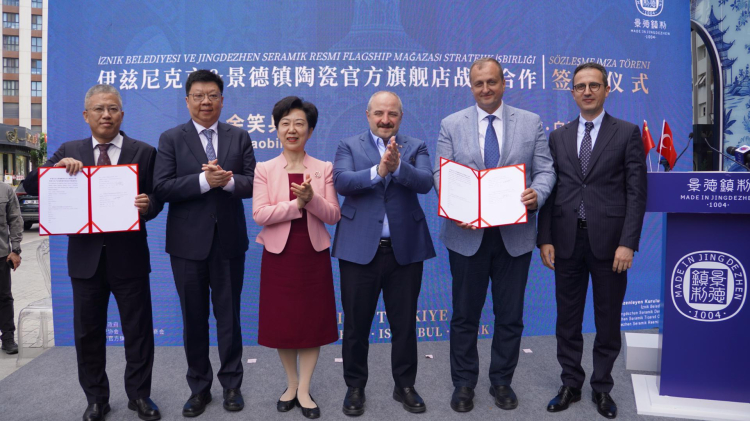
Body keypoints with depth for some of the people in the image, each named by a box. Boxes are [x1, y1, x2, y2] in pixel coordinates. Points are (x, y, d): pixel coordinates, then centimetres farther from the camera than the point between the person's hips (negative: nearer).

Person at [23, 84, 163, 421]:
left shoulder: (143, 152, 2)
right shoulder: (69, 151, 7)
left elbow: (156, 198, 0)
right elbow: (31, 186, 2)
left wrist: (147, 205, -24)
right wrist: (58, 166, -16)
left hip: (128, 256, -2)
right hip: (85, 257, 2)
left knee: (138, 330, 7)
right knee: (87, 332, 12)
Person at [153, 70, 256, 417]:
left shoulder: (239, 137, 5)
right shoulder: (171, 139, 1)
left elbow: (253, 183, -3)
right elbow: (161, 188, -10)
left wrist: (228, 181, -22)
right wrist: (204, 181, -21)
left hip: (229, 241, 1)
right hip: (188, 242, 0)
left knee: (229, 315, 10)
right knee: (193, 318, 11)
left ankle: (231, 384, 25)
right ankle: (199, 388, 26)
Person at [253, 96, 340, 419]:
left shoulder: (324, 169, 3)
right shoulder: (264, 169, 1)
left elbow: (333, 216, -4)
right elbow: (259, 215, -11)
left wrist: (311, 198, -21)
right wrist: (296, 203, -20)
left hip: (313, 255, 0)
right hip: (279, 255, 0)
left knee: (313, 320, 5)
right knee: (281, 321, 8)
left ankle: (304, 389, 19)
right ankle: (291, 383, 28)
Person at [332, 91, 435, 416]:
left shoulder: (416, 147, 8)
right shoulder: (349, 146, 6)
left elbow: (425, 182, -10)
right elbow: (341, 182, -13)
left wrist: (398, 166, -28)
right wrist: (378, 171, -26)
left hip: (406, 249, 1)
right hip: (359, 249, -1)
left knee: (404, 324, 11)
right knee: (356, 324, 8)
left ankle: (405, 386, 29)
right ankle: (355, 387, 26)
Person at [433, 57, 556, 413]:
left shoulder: (531, 123, 5)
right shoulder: (451, 125, 4)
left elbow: (544, 170, 2)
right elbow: (441, 175, -1)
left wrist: (537, 193, -20)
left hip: (515, 234, 1)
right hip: (467, 233, 0)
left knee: (510, 315, 11)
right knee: (465, 314, 10)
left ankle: (502, 382, 29)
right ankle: (464, 383, 26)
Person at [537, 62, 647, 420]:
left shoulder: (627, 133, 2)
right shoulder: (558, 136, 9)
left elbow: (636, 192, -4)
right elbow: (549, 190, 6)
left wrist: (627, 243, -12)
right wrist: (545, 239, -1)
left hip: (608, 240, -2)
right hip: (567, 240, 2)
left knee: (608, 320, 9)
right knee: (568, 318, 10)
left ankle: (602, 387, 25)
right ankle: (571, 384, 25)